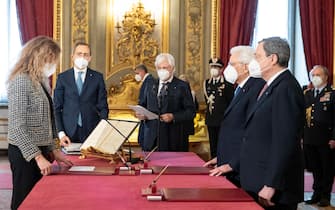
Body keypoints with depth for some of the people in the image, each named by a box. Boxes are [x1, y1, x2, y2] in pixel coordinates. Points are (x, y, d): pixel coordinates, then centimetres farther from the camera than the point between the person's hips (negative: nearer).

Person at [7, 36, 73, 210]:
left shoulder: (42, 80, 11)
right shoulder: (21, 81, -15)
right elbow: (17, 127, -19)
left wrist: (53, 150, 11)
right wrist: (37, 156, -22)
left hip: (41, 151, 8)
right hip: (25, 153, -8)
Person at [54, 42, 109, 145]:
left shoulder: (97, 77, 5)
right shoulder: (62, 77, 5)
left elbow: (103, 107, 5)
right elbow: (57, 108, 4)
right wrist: (61, 133, -6)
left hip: (92, 132, 0)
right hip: (69, 133, 0)